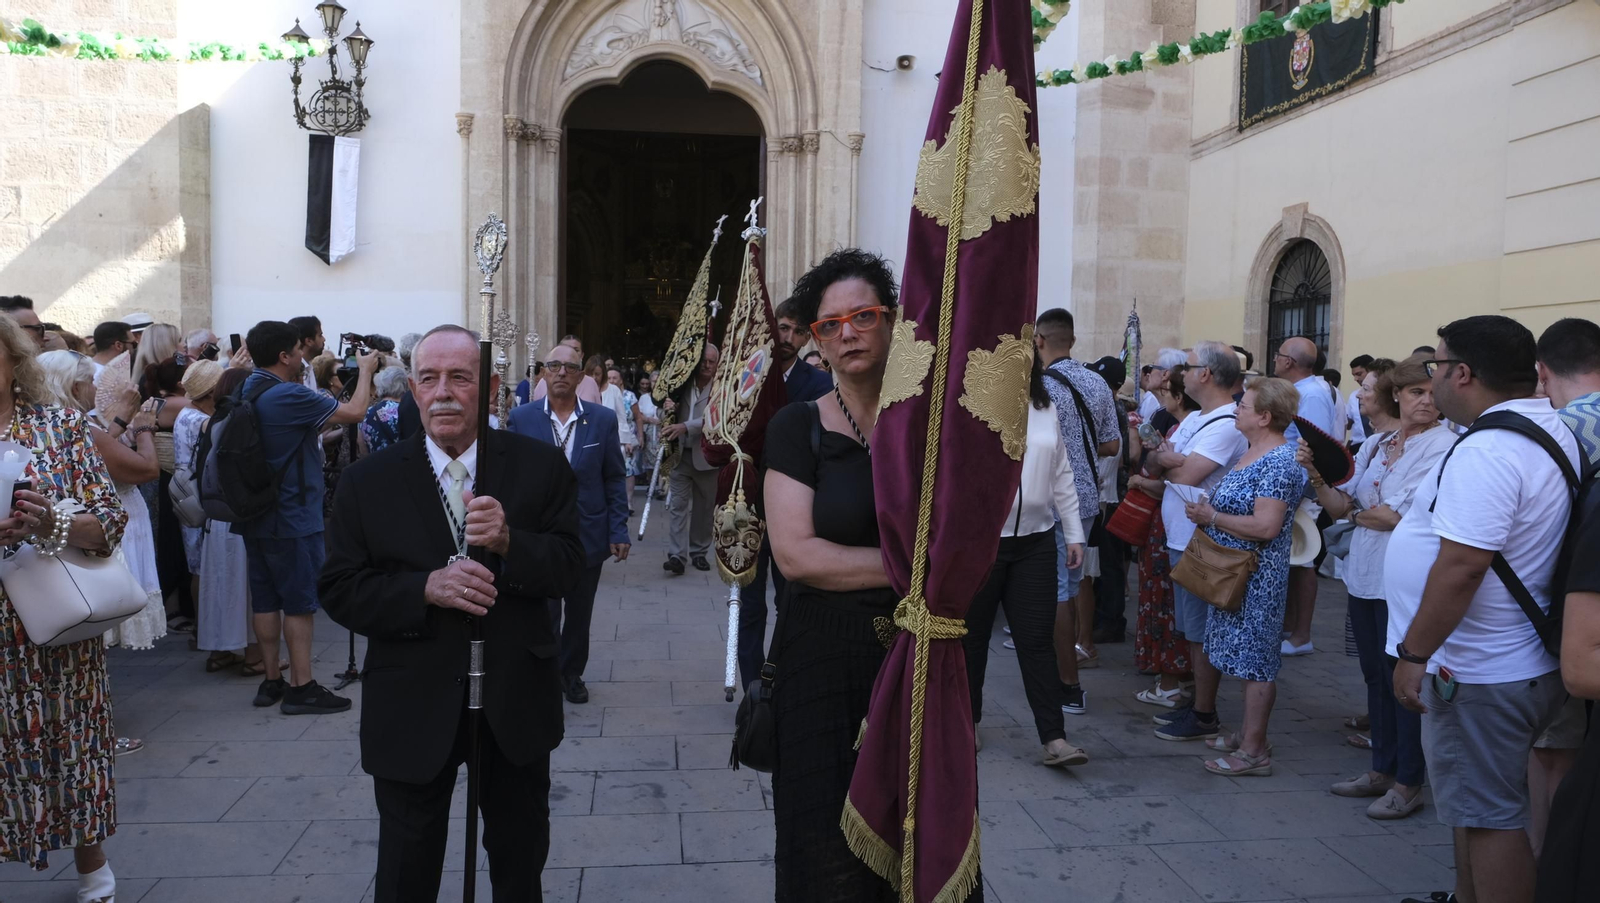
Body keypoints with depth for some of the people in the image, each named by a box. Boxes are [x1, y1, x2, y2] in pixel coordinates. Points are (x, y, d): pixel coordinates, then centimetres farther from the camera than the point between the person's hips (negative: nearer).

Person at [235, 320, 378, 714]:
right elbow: (355, 412, -13)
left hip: (256, 515, 9)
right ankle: (301, 688, 0)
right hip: (292, 518, -9)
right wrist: (366, 370, 3)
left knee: (265, 598, 12)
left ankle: (272, 681, 19)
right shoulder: (289, 396, -20)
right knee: (299, 601, -3)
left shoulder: (249, 391, 8)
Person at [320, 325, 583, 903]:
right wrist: (424, 589, -23)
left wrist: (509, 542, -26)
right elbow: (339, 590, -6)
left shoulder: (540, 467, -4)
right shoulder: (368, 482, -4)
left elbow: (569, 567, -7)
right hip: (413, 710, 0)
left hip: (516, 703, 1)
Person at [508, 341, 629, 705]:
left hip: (588, 536, 2)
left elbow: (614, 480, 2)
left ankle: (572, 674, 35)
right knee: (543, 614, -1)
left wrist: (619, 531, -2)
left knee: (579, 615, 16)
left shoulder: (603, 419, -1)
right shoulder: (521, 418, -3)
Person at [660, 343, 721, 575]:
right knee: (679, 505, -4)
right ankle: (676, 554, -7)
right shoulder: (683, 384, 6)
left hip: (706, 457, -2)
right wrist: (668, 406, -8)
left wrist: (684, 427, -33)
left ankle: (699, 552, 22)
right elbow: (670, 416, 16)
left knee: (704, 507, 9)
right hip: (681, 455, 3)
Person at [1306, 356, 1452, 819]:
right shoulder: (1374, 444, 10)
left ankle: (1408, 782, 17)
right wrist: (1315, 473, -6)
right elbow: (1340, 506, 9)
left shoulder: (1443, 446, -13)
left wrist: (1360, 514, -3)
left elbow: (1407, 517, -20)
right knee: (1375, 674, 16)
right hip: (1364, 574, 7)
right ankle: (1383, 769, 30)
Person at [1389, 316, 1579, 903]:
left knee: (1487, 816, 1)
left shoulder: (1486, 451, -24)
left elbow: (1461, 568, -29)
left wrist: (1413, 654, -20)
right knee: (1476, 804, 22)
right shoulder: (1551, 429, 9)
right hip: (1519, 660, 10)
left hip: (1479, 674, -10)